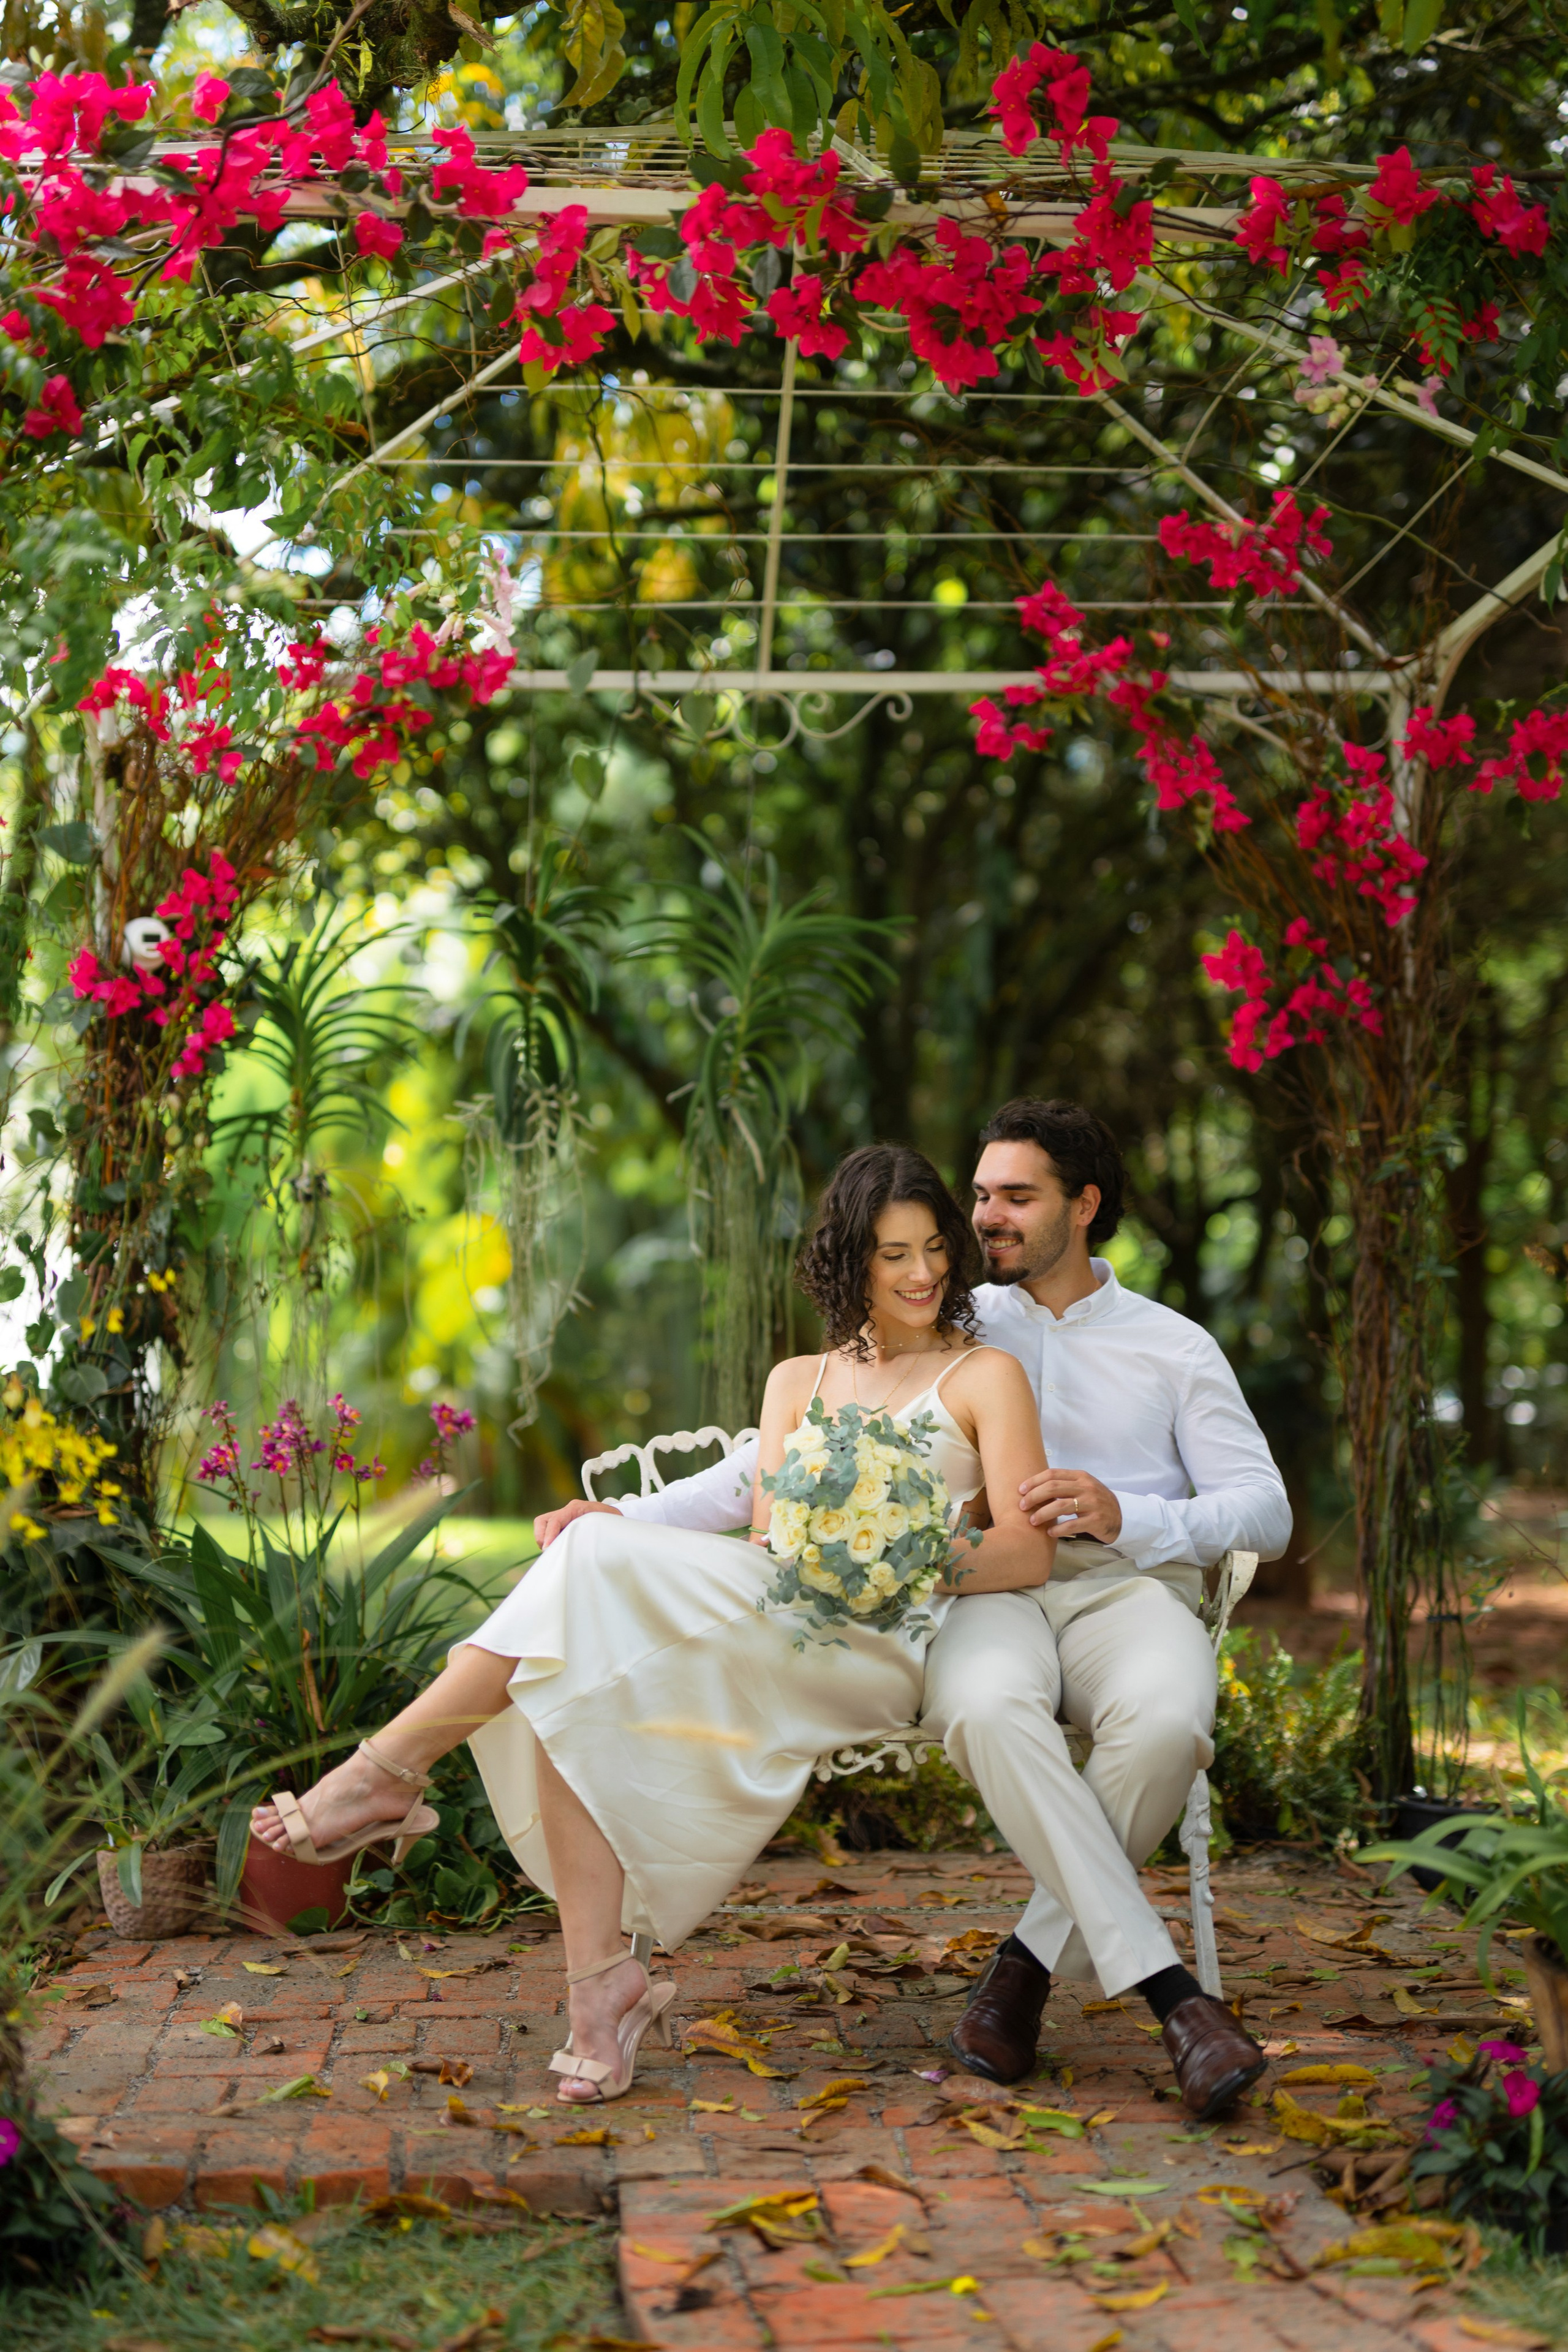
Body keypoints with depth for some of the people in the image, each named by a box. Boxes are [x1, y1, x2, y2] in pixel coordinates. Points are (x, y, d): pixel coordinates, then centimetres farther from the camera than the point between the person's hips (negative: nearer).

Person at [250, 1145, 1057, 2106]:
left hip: (880, 1644, -5)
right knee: (575, 1683, -27)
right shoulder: (798, 1380, 26)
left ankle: (390, 1770, -19)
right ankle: (602, 1978, -29)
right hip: (770, 1623, 5)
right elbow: (766, 1545, 15)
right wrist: (615, 1533, -5)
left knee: (595, 1564, -25)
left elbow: (1032, 1552, -1)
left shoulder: (984, 1375, 12)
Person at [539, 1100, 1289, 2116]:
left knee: (1164, 1724, -38)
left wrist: (1125, 1516, -11)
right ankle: (1172, 1993, -36)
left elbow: (1264, 1510, 8)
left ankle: (1031, 1964, -18)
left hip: (1130, 1587, 0)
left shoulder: (1174, 1347, 18)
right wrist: (630, 1519, 9)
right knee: (987, 1711, -38)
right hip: (990, 1590, 1)